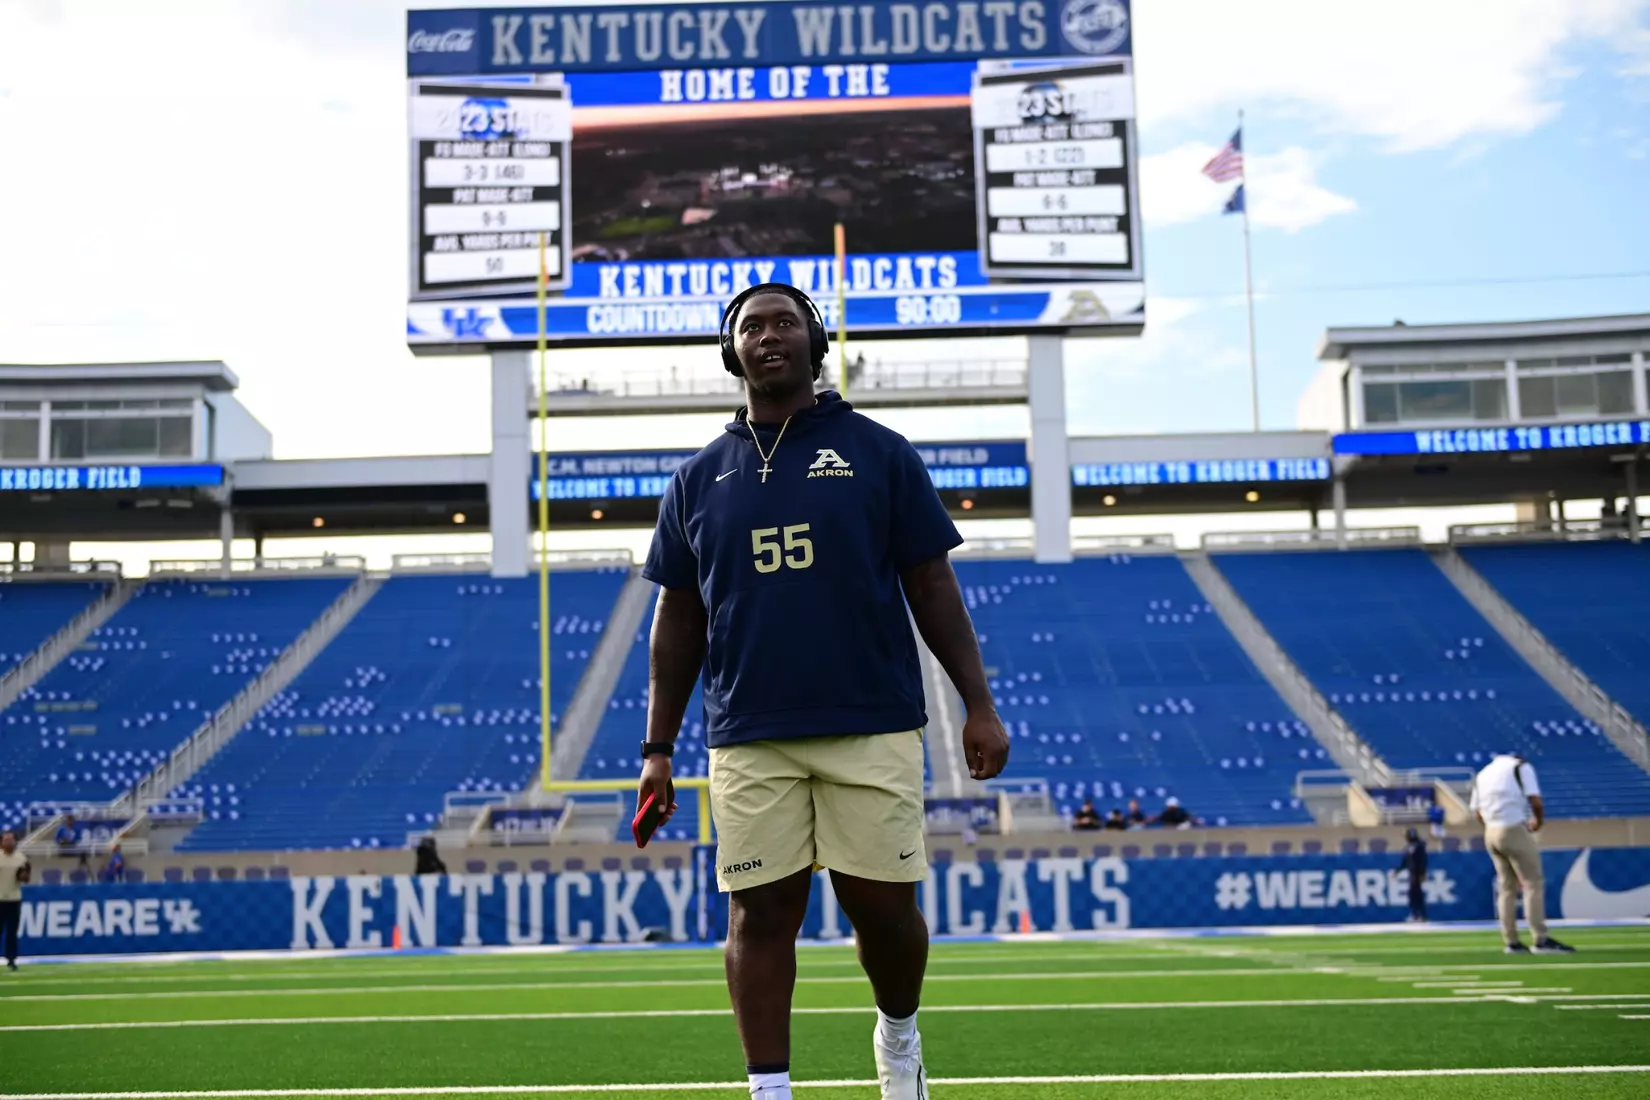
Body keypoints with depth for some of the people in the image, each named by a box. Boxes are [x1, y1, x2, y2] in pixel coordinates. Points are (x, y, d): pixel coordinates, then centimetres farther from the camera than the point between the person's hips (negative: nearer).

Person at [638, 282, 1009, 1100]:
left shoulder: (878, 453, 6)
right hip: (749, 741, 2)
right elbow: (678, 620, 13)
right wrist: (658, 748, 9)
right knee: (761, 913, 1)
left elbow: (932, 587, 5)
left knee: (883, 907, 2)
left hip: (874, 729, -1)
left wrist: (979, 705, -2)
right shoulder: (698, 479, 12)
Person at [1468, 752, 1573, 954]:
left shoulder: (1482, 774, 19)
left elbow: (1477, 812, 14)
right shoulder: (1521, 766, 3)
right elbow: (1535, 800, -10)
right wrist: (1538, 821, 7)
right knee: (1533, 883, -5)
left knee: (1507, 887, 12)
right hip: (1514, 830, -6)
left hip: (1491, 832, 6)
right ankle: (1541, 940, -12)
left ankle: (1511, 942, 10)